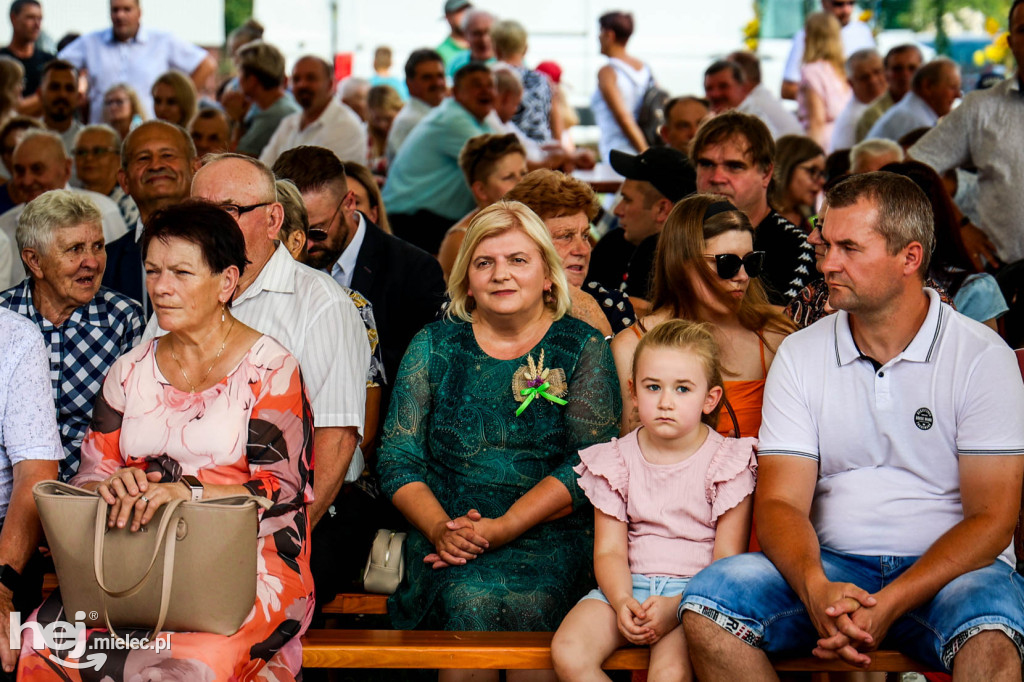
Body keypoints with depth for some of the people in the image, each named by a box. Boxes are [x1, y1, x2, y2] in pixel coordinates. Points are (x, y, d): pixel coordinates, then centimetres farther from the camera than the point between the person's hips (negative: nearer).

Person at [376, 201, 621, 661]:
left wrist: (501, 528, -14)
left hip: (549, 536, -1)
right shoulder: (433, 346, 13)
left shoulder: (582, 348, 8)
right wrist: (441, 530, -12)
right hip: (444, 533, 1)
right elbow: (398, 458, 8)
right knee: (469, 600, -31)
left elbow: (591, 460, -3)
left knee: (525, 603, -33)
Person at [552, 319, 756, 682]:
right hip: (628, 586, 3)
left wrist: (675, 607, -20)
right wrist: (622, 602, -18)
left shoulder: (728, 461, -1)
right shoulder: (617, 459, 8)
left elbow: (727, 559, -5)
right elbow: (609, 550, 4)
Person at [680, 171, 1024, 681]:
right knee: (706, 604, -23)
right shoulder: (799, 354, 7)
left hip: (946, 567, -3)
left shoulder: (980, 356, -3)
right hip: (830, 567, 4)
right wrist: (816, 589, -23)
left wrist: (888, 605, -22)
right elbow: (779, 501, 0)